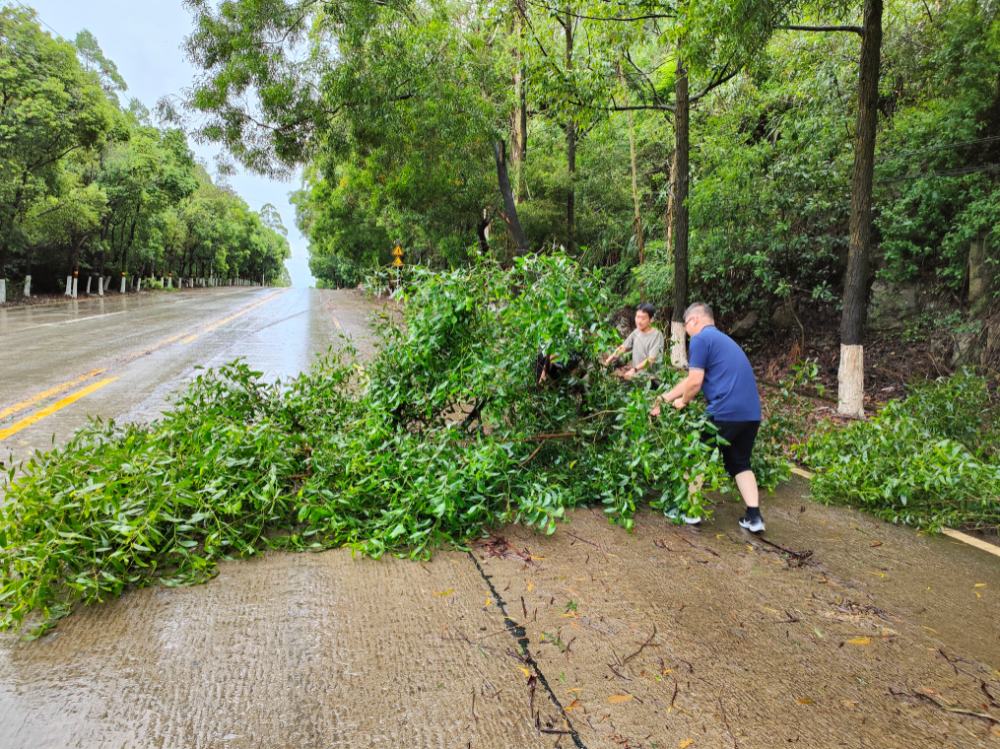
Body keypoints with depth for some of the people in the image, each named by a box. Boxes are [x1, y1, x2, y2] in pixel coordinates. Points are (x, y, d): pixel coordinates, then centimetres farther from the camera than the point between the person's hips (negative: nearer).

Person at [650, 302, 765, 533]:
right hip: (752, 413, 8)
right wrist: (663, 398, 29)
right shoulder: (723, 339, 25)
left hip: (724, 412, -8)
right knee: (740, 464, 20)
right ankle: (754, 516, 13)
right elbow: (692, 380, 27)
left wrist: (683, 401, 9)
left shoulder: (701, 339, -4)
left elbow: (694, 382, -11)